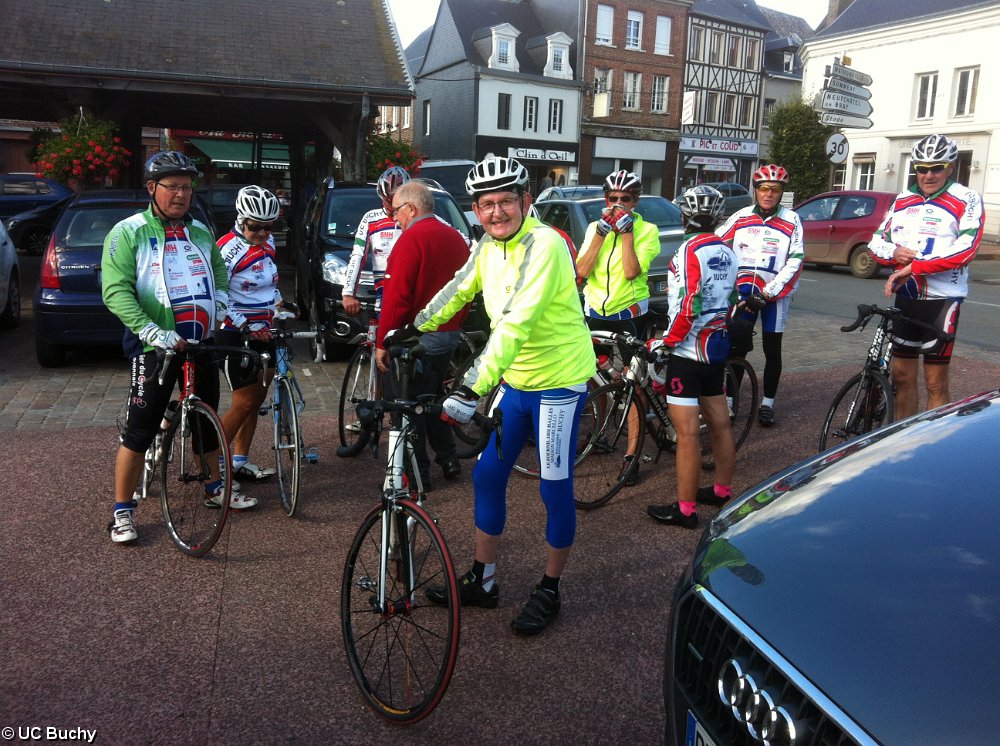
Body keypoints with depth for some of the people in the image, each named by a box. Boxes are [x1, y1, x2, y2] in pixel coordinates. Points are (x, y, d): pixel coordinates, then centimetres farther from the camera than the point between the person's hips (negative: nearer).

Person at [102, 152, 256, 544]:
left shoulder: (200, 231, 12)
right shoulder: (129, 233, -5)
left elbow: (220, 273, 23)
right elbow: (116, 291, -14)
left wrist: (222, 305, 3)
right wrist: (153, 332, -25)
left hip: (203, 344, 5)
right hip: (155, 347, -5)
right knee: (139, 431, -1)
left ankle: (215, 486, 34)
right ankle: (122, 511, 11)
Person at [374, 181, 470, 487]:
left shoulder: (412, 238, -15)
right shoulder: (456, 237, 10)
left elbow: (396, 296, -19)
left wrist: (382, 342, -14)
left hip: (418, 336, -8)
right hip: (449, 334, 8)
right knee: (431, 397, 22)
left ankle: (417, 474, 9)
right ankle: (448, 459, 26)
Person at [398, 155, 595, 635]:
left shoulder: (544, 245, -23)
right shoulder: (488, 245, 2)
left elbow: (517, 322, -34)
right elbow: (458, 290, 18)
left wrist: (474, 387, -40)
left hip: (558, 382, -8)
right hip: (514, 380, 8)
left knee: (555, 490, 3)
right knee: (486, 477, 11)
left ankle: (549, 590, 23)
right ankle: (482, 581, 27)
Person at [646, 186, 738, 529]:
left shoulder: (690, 250, -17)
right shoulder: (727, 251, 8)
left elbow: (688, 306, -24)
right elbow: (730, 299, 15)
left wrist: (667, 340, -14)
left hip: (687, 350, -9)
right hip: (718, 346, 9)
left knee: (687, 432, -4)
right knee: (720, 423, 17)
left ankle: (685, 509, 2)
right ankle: (722, 490, 31)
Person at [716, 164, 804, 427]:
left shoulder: (791, 221, -3)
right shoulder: (740, 217, 1)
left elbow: (795, 262, -7)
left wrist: (769, 292, -14)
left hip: (774, 294, -1)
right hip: (742, 292, 1)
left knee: (772, 350, 7)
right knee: (737, 348, 2)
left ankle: (767, 403, 19)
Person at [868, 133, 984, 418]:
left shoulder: (967, 200, -4)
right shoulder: (903, 199, 11)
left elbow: (966, 248, -17)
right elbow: (876, 241, 11)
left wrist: (913, 268, -23)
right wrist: (893, 252, -12)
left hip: (942, 300, -5)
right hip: (905, 298, 5)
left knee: (936, 382, 0)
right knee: (902, 376, 11)